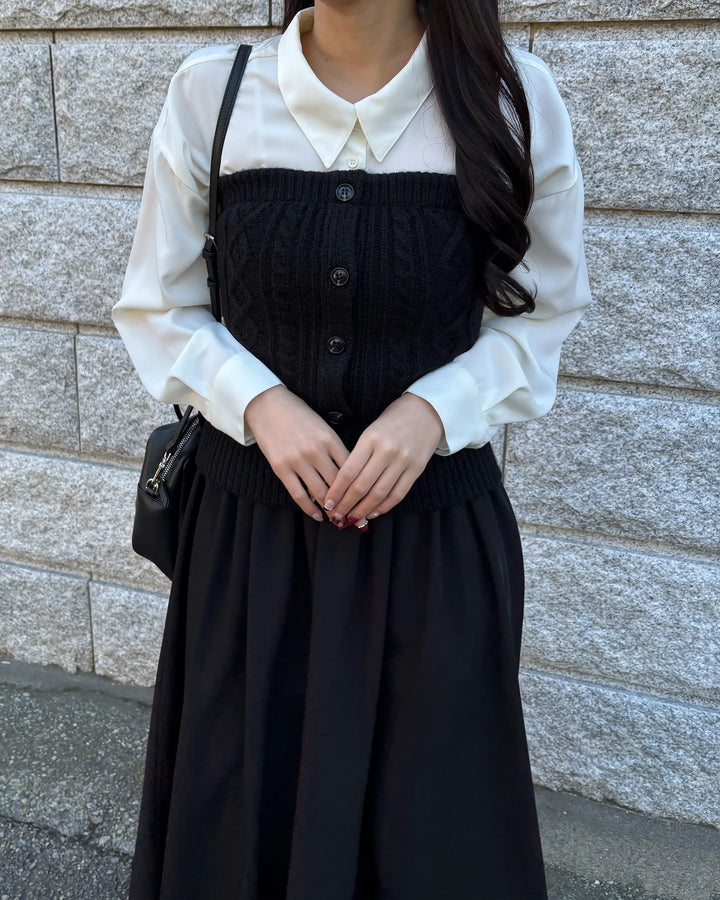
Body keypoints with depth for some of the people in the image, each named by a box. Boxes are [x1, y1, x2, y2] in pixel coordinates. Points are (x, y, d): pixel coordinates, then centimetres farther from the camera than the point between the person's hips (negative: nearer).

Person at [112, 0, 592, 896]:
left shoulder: (514, 98, -6)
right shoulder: (209, 91, -5)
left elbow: (542, 310, 4)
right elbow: (155, 307, 4)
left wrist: (435, 408, -14)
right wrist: (257, 401, -14)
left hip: (436, 526, 0)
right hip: (247, 518, 1)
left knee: (426, 815, 15)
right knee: (239, 810, 17)